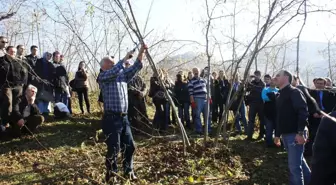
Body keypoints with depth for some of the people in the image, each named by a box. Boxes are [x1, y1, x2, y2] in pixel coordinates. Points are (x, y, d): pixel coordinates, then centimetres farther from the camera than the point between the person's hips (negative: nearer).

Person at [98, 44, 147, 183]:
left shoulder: (123, 74, 16)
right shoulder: (102, 77, -4)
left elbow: (136, 67, 12)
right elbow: (114, 71, -22)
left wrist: (141, 52, 2)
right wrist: (125, 58, -14)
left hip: (124, 118, 7)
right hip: (111, 118, -7)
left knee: (130, 146, 10)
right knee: (114, 148, -4)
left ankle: (128, 171, 27)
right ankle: (111, 174, 16)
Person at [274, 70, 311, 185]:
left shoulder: (294, 92, -10)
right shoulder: (280, 96, 17)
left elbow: (303, 112, -21)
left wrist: (301, 132, -27)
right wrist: (277, 134, 22)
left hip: (295, 134, -9)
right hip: (285, 135, 9)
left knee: (294, 165, -5)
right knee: (299, 161, 20)